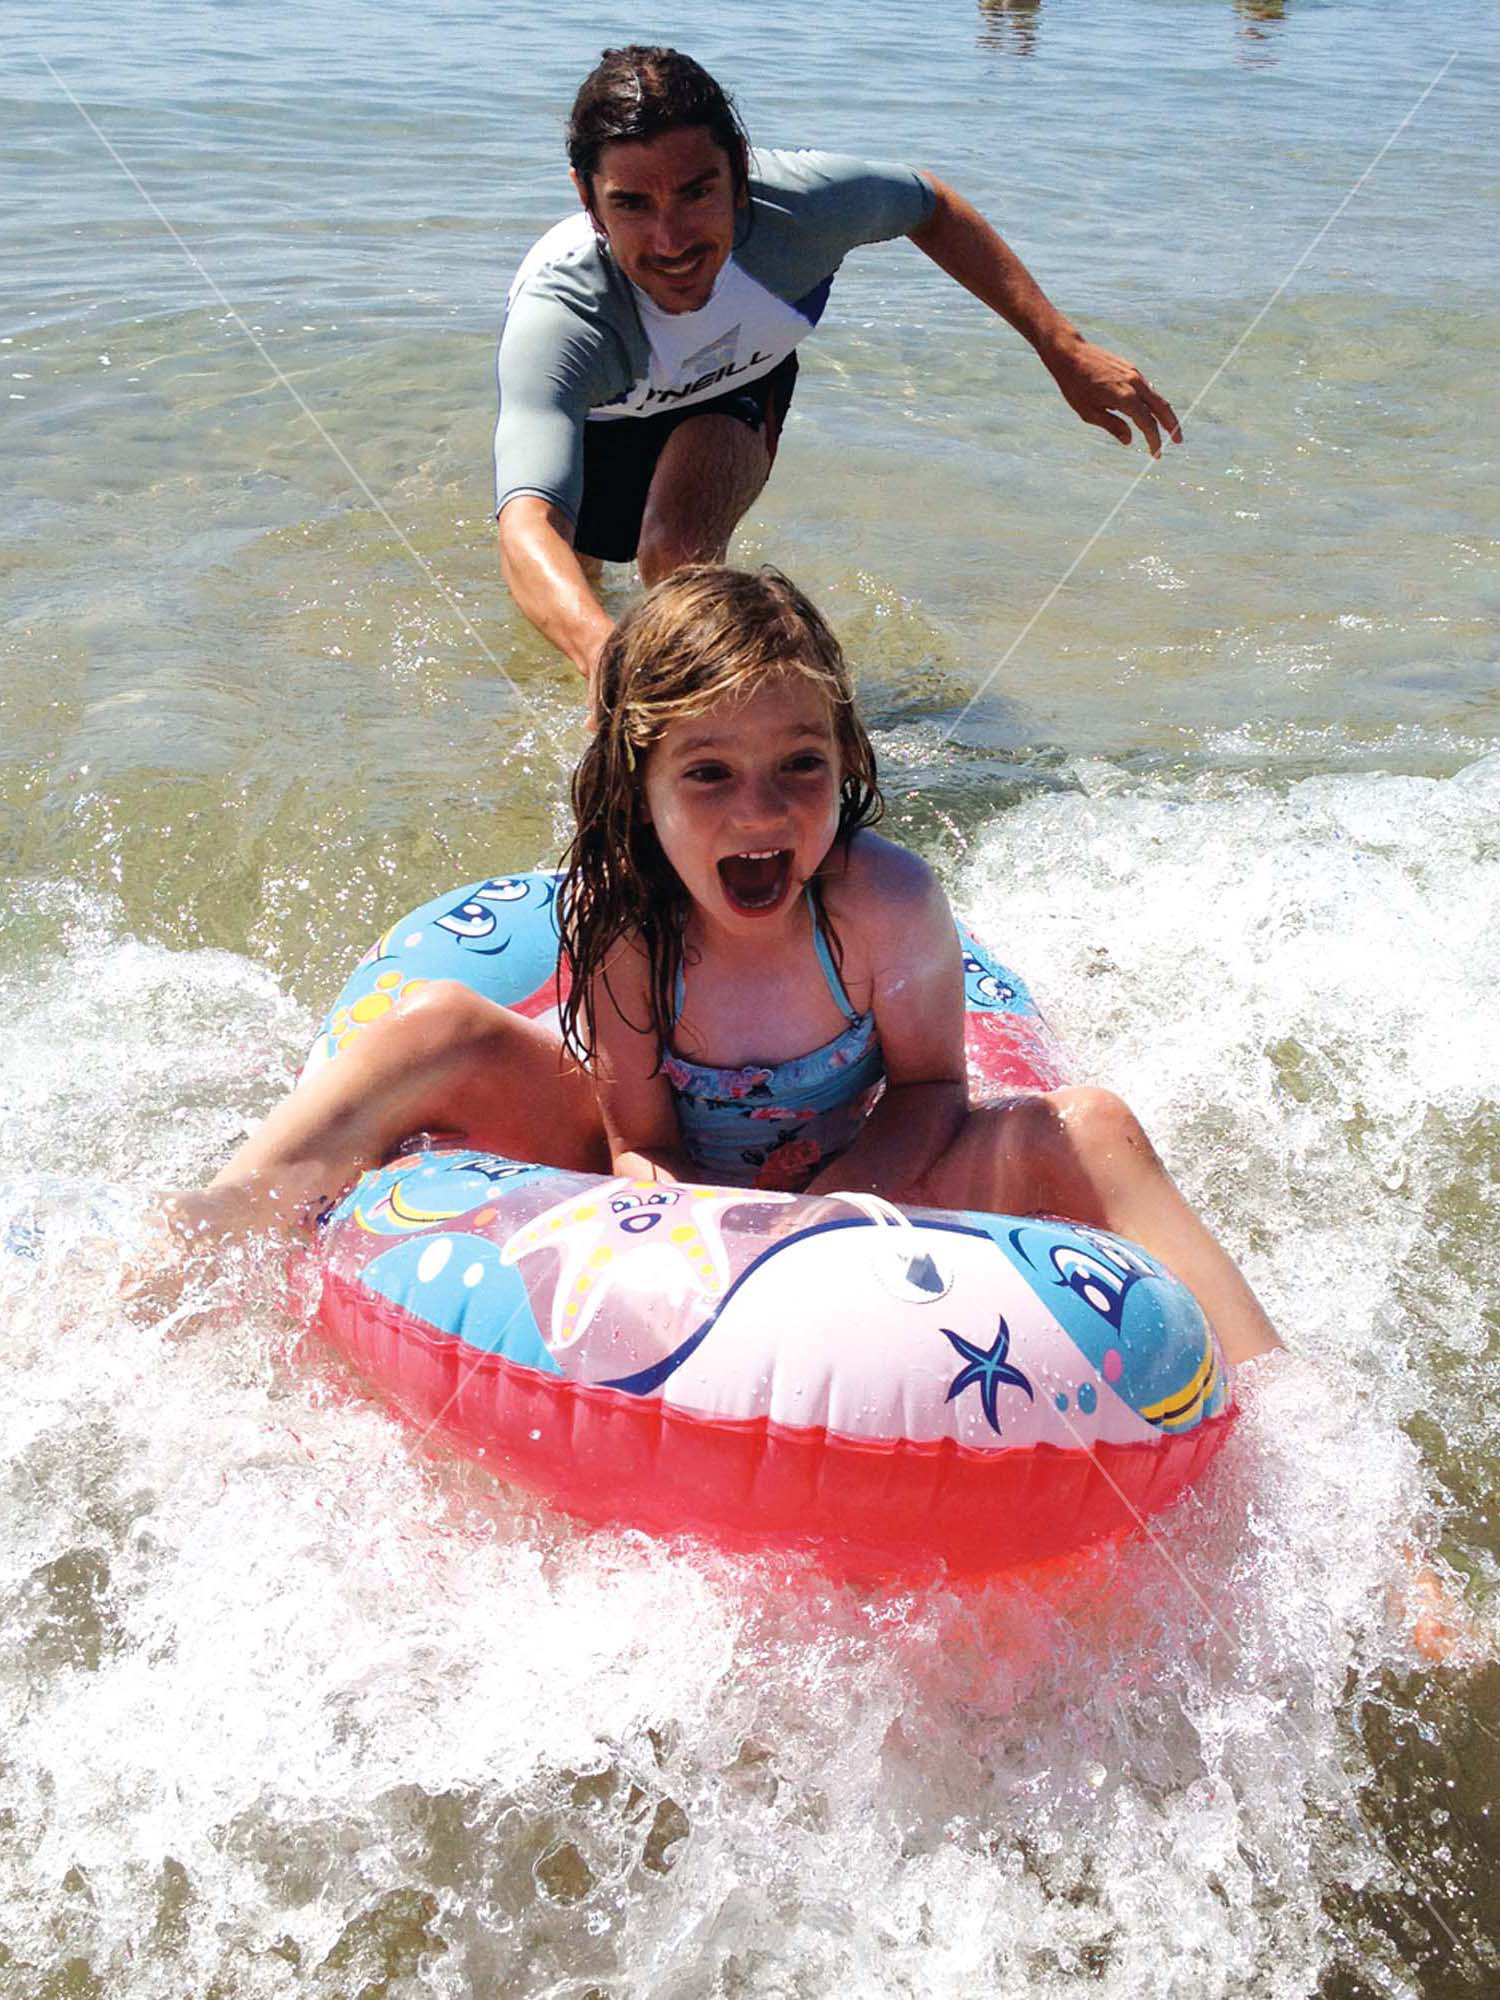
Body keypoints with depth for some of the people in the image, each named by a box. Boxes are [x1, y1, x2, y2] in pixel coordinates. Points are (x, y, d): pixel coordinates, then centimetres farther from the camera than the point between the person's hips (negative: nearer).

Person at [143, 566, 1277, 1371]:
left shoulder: (885, 902, -26)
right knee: (449, 1034, -23)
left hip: (844, 1193, 0)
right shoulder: (616, 916, -24)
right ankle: (192, 1238, -29)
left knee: (1088, 1131, -23)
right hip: (673, 1193, 0)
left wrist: (837, 1203, -30)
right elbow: (639, 1137, -16)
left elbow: (930, 1084, -11)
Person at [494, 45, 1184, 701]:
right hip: (587, 414, 0)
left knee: (680, 556, -28)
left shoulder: (796, 205, -38)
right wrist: (606, 655, -84)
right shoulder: (555, 313, -47)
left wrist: (1065, 350, -16)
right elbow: (527, 529, -62)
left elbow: (930, 207, -13)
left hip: (739, 378, 0)